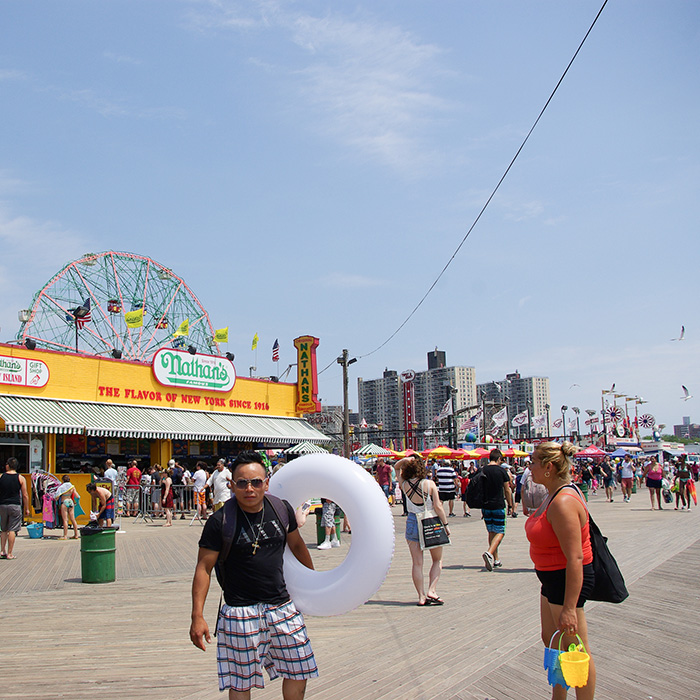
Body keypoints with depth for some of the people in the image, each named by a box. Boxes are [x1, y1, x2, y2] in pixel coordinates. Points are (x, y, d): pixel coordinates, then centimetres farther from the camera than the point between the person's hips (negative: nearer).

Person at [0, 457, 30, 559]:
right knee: (12, 530, 0)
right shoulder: (21, 478, -2)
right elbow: (25, 495, -2)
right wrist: (26, 509, 5)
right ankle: (9, 553, -1)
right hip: (15, 506, -2)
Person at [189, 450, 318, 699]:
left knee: (299, 671, 13)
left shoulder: (282, 509, -1)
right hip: (240, 612, -4)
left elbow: (296, 545, 16)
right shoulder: (220, 521, -13)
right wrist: (197, 616, -14)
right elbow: (203, 568, -9)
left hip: (282, 606, 4)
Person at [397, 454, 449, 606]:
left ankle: (421, 596, 7)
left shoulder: (404, 484, -4)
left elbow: (397, 468, 14)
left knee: (417, 563, 7)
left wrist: (404, 460, -6)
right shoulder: (429, 484, -11)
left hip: (412, 523, 2)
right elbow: (438, 506, -12)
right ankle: (432, 590, 2)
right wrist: (445, 524, -3)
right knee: (437, 560, 15)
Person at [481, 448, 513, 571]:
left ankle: (496, 560, 18)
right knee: (500, 532, 1)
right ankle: (489, 553, -22)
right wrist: (510, 505, 9)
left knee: (491, 532, 15)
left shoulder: (482, 471, 3)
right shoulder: (502, 471, -6)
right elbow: (507, 490, -2)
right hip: (498, 506, -4)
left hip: (486, 506, 4)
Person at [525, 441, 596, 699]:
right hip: (553, 579, 11)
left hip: (568, 581, -11)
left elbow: (575, 558, -29)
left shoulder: (563, 503, -26)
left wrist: (569, 607, -28)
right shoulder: (556, 495, 7)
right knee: (551, 639, 21)